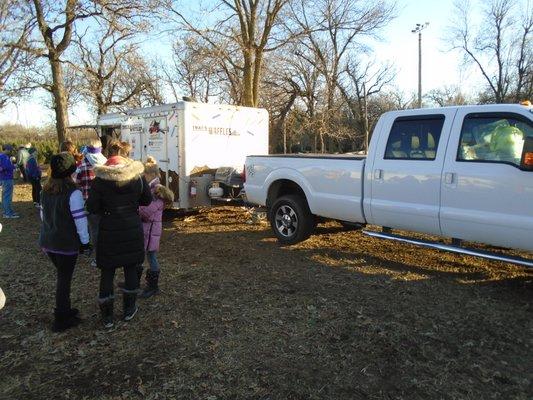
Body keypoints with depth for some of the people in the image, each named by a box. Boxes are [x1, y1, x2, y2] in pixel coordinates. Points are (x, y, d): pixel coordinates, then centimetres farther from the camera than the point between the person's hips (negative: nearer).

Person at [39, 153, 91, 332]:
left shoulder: (46, 190, 3)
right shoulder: (73, 192, -19)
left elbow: (43, 214, 12)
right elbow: (80, 219, -18)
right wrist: (85, 242, -8)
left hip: (48, 241, 7)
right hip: (66, 243, -7)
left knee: (62, 276, 21)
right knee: (64, 279, 5)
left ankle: (64, 309, 33)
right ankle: (61, 321, 14)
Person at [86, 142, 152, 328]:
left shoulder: (100, 179, -11)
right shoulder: (138, 176, -5)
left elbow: (91, 207, -9)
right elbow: (147, 200, 4)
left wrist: (106, 208, 9)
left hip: (109, 230, -1)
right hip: (133, 229, 2)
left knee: (107, 272, 10)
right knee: (131, 268, 16)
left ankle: (107, 316, 18)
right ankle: (129, 309, 27)